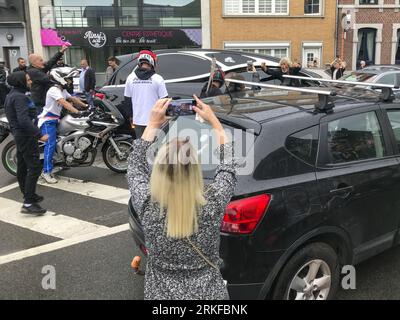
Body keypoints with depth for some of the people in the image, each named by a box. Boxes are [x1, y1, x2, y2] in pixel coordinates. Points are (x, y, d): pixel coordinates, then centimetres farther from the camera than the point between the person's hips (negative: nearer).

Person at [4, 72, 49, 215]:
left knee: (22, 167, 16)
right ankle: (28, 204, -13)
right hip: (26, 137, -11)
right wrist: (39, 135, -29)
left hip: (19, 136, 11)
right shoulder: (19, 97, -18)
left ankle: (29, 195, 28)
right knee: (34, 167, -11)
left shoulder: (11, 95, 14)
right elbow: (24, 120, -28)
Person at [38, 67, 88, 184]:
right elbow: (64, 103, -31)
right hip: (48, 120, -10)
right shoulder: (54, 90, -19)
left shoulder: (63, 90, 12)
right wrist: (78, 112, -40)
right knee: (51, 144, -15)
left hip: (56, 119, 10)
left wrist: (86, 106, 4)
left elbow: (73, 99, 16)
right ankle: (46, 172, -14)